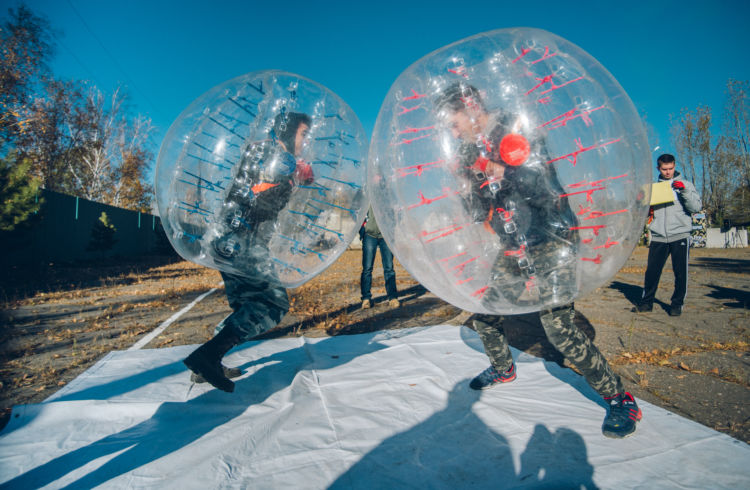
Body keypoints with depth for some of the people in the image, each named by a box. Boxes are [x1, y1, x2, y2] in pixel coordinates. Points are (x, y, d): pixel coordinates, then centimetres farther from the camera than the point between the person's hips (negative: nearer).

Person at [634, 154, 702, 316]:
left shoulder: (685, 185, 6)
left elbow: (696, 207, -5)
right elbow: (647, 210, 17)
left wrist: (685, 190, -18)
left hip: (680, 236, -2)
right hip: (658, 237, 2)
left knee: (680, 272, 1)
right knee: (652, 271, 2)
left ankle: (677, 303, 13)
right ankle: (646, 302, 12)